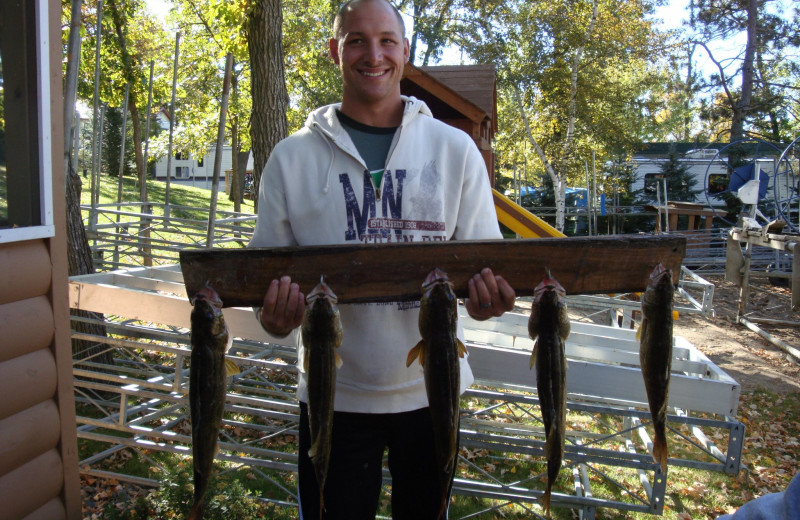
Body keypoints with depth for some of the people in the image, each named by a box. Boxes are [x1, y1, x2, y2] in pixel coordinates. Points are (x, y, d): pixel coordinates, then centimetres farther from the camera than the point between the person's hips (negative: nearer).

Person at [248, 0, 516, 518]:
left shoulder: (455, 148, 1)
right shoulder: (292, 156, -1)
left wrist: (488, 295, -21)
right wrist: (276, 315, -21)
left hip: (431, 386, 1)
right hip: (335, 392, 0)